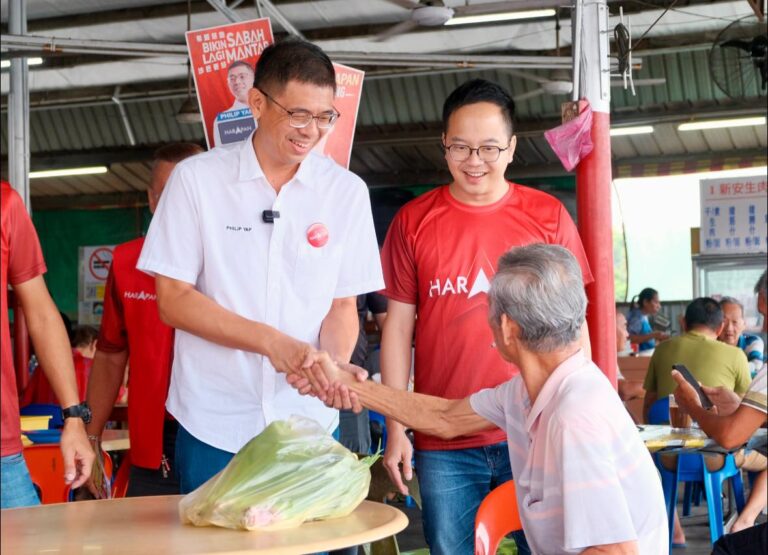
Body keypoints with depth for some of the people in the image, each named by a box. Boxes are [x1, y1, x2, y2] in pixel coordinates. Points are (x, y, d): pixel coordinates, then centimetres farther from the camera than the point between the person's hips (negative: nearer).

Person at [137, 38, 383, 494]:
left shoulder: (347, 191, 3)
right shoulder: (197, 178, -2)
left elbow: (343, 306, 7)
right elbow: (173, 300, -4)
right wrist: (271, 341, -15)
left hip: (309, 422, 2)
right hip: (213, 426, -1)